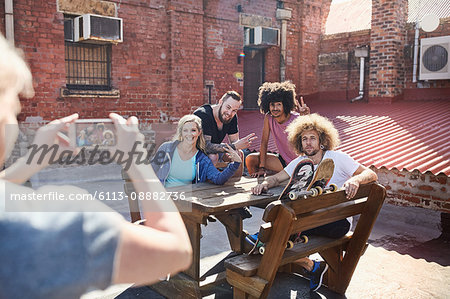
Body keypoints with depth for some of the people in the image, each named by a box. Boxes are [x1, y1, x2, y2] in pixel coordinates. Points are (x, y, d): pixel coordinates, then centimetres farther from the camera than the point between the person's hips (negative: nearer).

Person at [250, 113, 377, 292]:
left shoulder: (337, 158, -7)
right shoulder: (300, 162, 6)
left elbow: (371, 174, -13)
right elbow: (276, 178, 2)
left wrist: (355, 180, -37)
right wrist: (264, 184, -22)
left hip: (338, 221, -6)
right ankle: (313, 267, -5)